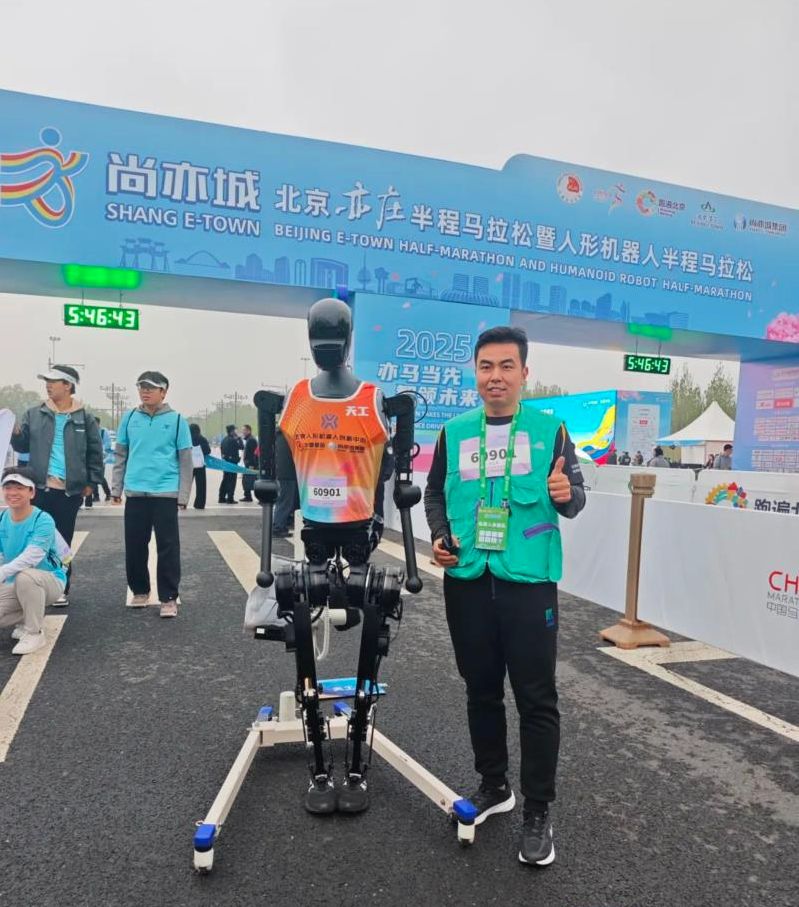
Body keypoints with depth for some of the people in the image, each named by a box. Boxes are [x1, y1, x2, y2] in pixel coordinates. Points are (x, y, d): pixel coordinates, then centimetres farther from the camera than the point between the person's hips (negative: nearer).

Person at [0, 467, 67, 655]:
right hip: (16, 585, 5)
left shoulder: (43, 520, -21)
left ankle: (34, 633, -16)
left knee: (25, 576, -37)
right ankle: (29, 619, 16)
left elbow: (31, 557, -34)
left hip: (50, 581, -5)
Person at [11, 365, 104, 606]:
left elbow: (95, 452, 3)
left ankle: (62, 589, 21)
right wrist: (15, 434, -12)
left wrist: (91, 482, -1)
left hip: (70, 490, -1)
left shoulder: (84, 418, 1)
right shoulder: (34, 414, 6)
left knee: (63, 541, 9)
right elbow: (22, 446, 9)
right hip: (40, 488, 2)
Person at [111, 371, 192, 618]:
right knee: (134, 546, 11)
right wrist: (116, 488, 8)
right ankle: (139, 591, 28)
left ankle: (168, 598, 8)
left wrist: (183, 496, -3)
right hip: (135, 493, 3)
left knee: (168, 547, 0)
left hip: (166, 493, -3)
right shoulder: (129, 418, 7)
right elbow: (120, 455, 13)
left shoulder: (176, 420, -1)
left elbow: (185, 461, 0)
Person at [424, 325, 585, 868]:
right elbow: (435, 492, 14)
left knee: (536, 698, 4)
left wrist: (566, 494, -23)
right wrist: (440, 535, -3)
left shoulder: (550, 430, -2)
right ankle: (494, 786, 37)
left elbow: (574, 501, -1)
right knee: (481, 691, 17)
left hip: (529, 581, -3)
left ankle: (538, 813, 20)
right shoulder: (455, 432, 5)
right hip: (467, 580, 3)